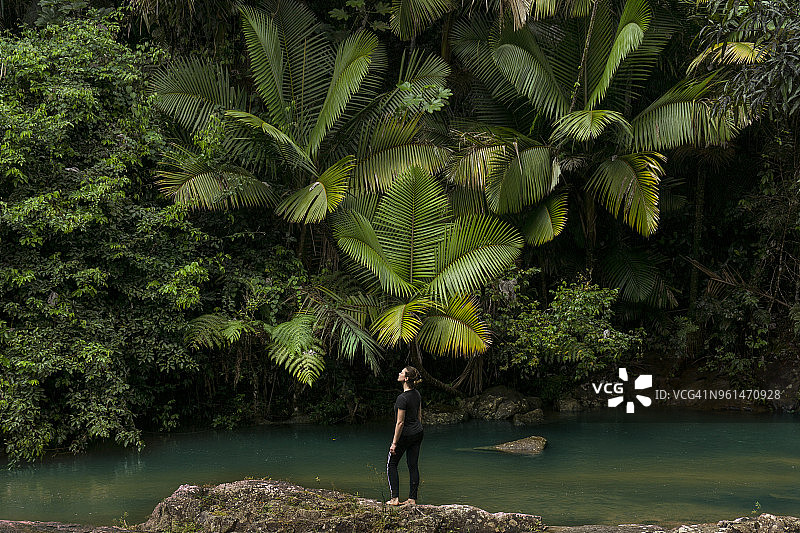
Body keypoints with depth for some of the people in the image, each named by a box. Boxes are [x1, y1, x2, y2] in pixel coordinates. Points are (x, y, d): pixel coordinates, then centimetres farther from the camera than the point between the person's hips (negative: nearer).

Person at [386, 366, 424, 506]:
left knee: (392, 465, 7)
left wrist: (394, 443, -16)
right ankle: (412, 499, 11)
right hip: (418, 433, 7)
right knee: (413, 466, 10)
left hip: (405, 435, -7)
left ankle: (395, 498, 2)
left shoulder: (402, 398, -23)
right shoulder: (417, 394, 3)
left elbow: (400, 423, -21)